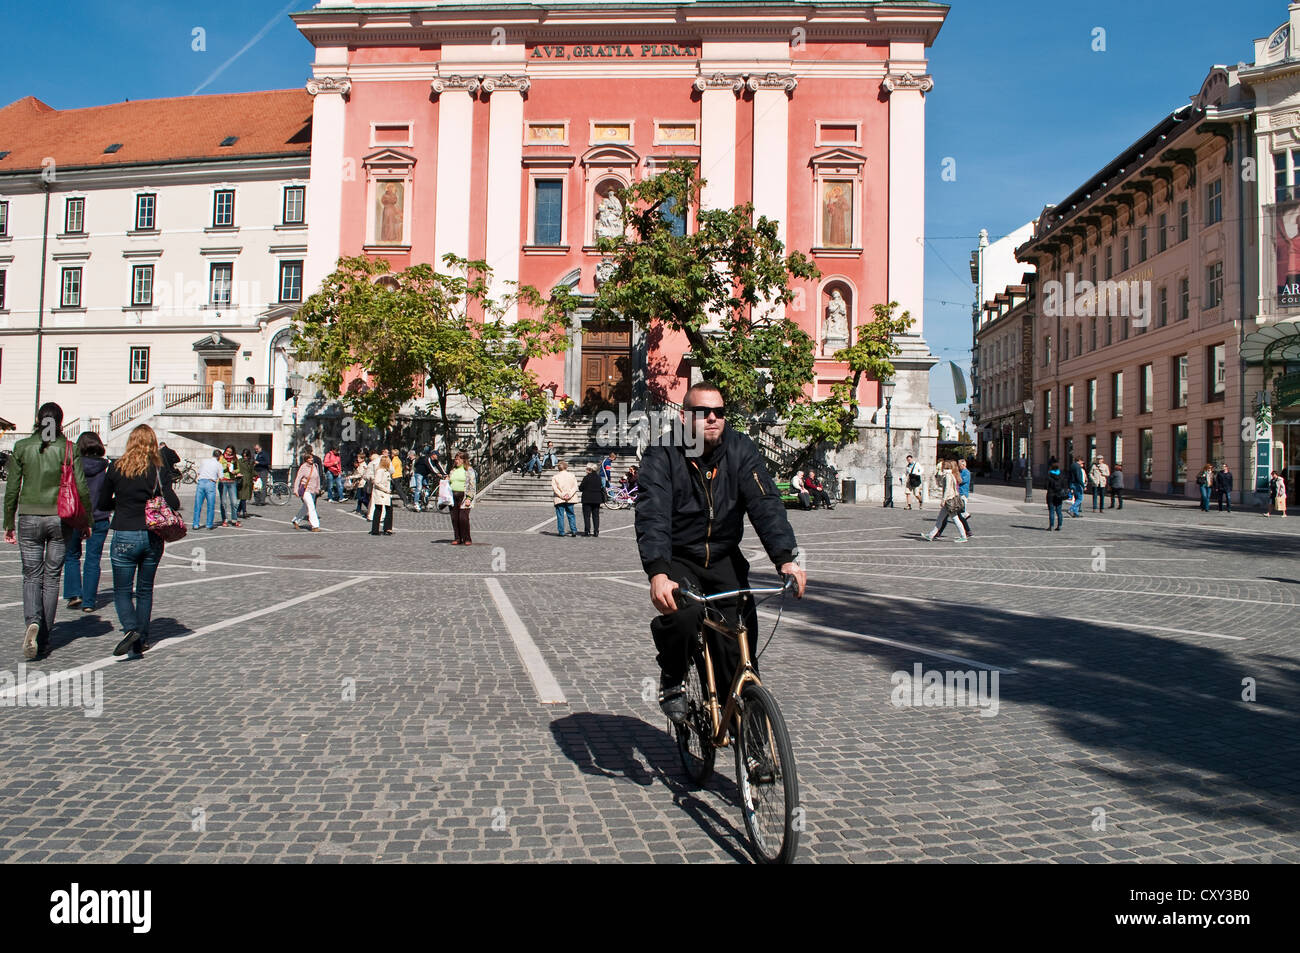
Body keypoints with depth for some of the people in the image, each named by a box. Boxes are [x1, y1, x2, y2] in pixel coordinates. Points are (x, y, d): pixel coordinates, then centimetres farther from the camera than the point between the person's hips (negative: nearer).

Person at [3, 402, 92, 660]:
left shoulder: (22, 447, 0)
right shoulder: (69, 449, -3)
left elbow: (12, 489, 2)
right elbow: (82, 488, -5)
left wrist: (9, 523, 10)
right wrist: (87, 520, 5)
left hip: (29, 518, 0)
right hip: (60, 519, 0)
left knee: (32, 577, 8)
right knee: (51, 578, 9)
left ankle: (32, 623, -18)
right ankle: (44, 639, 12)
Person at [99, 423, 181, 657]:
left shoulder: (116, 468, -3)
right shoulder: (157, 471, -4)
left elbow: (103, 503, 4)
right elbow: (174, 503, -10)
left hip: (125, 537, -1)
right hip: (153, 538, 2)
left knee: (122, 591, 7)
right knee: (145, 590, 14)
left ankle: (131, 629, -18)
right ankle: (142, 640, 16)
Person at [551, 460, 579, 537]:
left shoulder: (555, 477, -2)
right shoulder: (571, 475, 2)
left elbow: (554, 488, -11)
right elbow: (575, 486, -4)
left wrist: (561, 495, -11)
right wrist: (569, 495, -8)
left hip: (559, 499, -2)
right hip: (570, 499, 2)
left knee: (560, 516, 3)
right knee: (571, 515, 10)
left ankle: (561, 532, 2)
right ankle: (574, 530, 4)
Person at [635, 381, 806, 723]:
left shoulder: (741, 450, -6)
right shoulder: (662, 457, -14)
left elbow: (766, 504, -17)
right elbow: (652, 517, -27)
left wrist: (785, 559, -32)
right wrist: (657, 574, -44)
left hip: (724, 559, 3)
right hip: (678, 559, -3)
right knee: (683, 614, -30)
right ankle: (672, 677, 1)